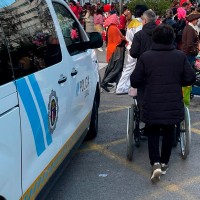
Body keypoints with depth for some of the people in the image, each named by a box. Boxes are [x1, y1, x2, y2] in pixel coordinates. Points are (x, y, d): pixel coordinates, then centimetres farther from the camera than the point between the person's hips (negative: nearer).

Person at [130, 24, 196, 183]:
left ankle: (155, 163, -3)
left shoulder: (146, 57, -6)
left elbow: (134, 81, -5)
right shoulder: (180, 56, -3)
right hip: (173, 105, 1)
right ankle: (164, 163, 28)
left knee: (152, 132, 14)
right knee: (168, 132, 20)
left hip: (152, 106, -1)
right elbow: (190, 79, -1)